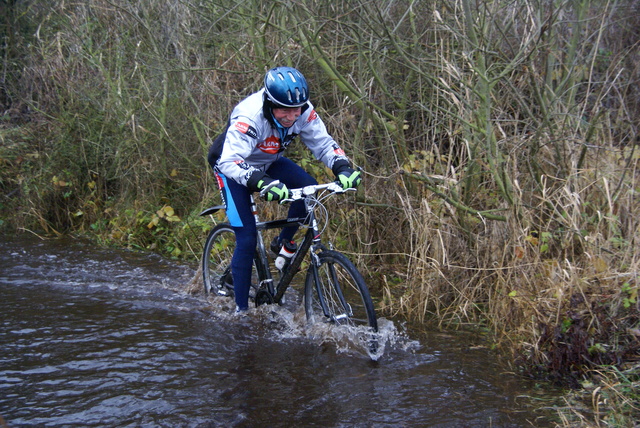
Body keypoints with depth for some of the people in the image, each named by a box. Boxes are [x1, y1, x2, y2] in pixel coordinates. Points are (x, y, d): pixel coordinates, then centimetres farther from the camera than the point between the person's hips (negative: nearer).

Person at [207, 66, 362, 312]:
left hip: (268, 162, 5)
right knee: (247, 239, -13)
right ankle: (241, 309, 0)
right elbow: (230, 162, -46)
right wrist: (261, 182, -62)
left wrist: (343, 168, -37)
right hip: (233, 166, -5)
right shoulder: (249, 117, -38)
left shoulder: (303, 112, -23)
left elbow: (323, 144, -17)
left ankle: (283, 244, 2)